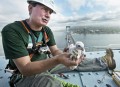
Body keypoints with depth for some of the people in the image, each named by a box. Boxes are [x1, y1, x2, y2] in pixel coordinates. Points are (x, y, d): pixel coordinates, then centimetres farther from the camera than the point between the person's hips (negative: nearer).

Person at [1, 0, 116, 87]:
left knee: (76, 61, 5)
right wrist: (57, 60, -46)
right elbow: (25, 69, -32)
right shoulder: (11, 31, -27)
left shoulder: (47, 31, -4)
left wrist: (66, 55, -28)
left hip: (46, 65, 7)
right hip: (25, 76, -6)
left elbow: (55, 51, -4)